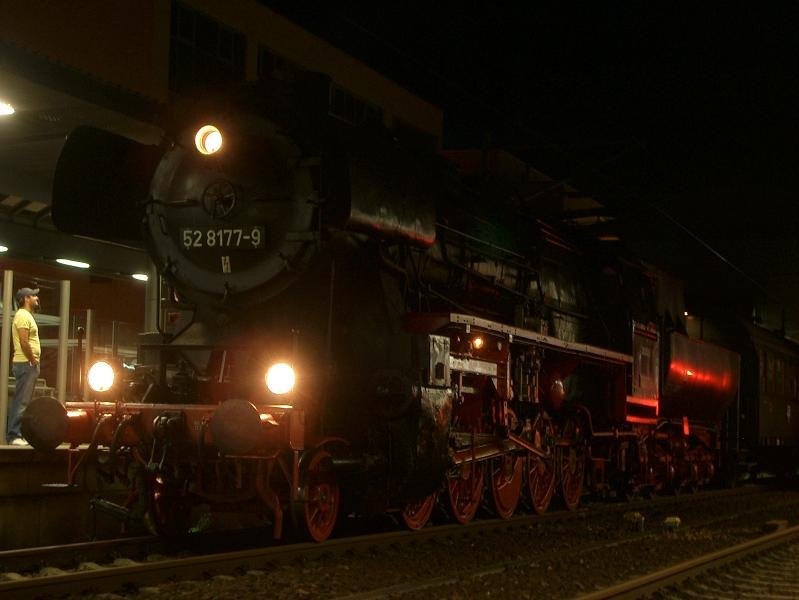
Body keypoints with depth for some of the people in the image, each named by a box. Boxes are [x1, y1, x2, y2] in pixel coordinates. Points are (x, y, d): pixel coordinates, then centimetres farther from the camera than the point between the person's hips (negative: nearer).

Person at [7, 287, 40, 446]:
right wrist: (33, 361, -15)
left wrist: (34, 361, 12)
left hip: (28, 364, 10)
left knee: (23, 401, 12)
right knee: (21, 401, -10)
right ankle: (14, 435, -9)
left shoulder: (27, 316, 20)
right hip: (26, 364, -10)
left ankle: (17, 434, 15)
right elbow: (24, 342, -21)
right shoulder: (23, 316, -12)